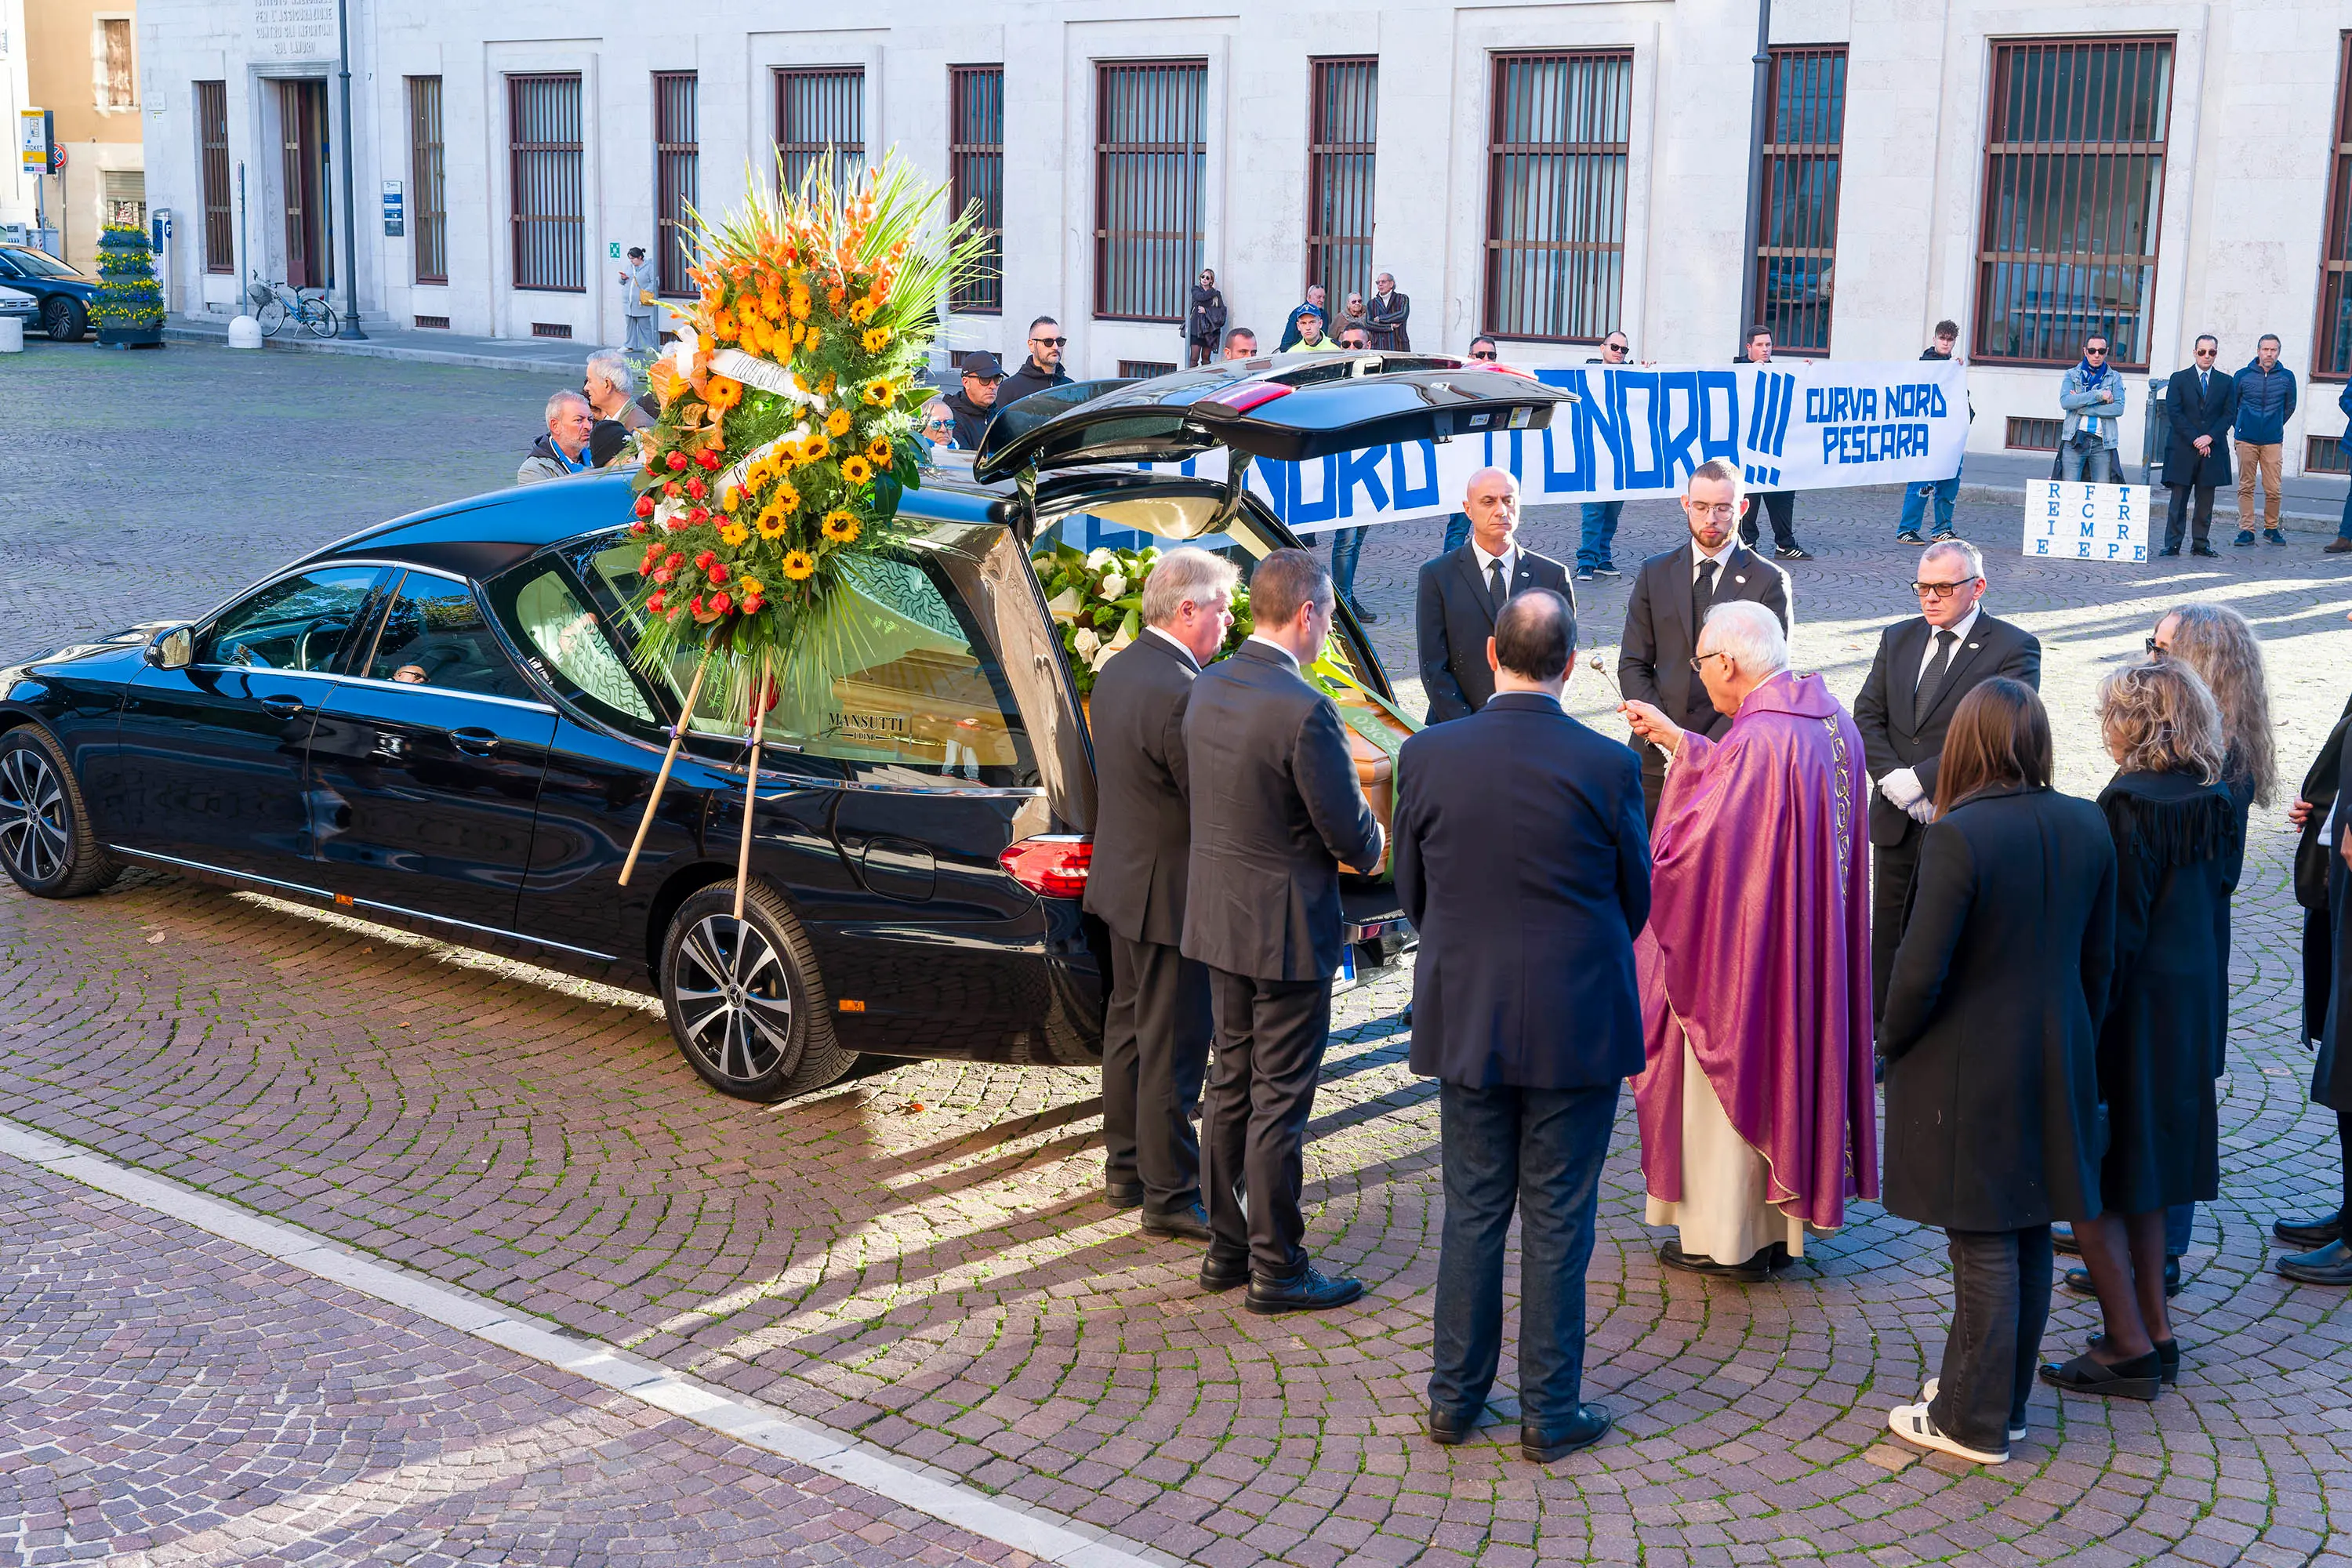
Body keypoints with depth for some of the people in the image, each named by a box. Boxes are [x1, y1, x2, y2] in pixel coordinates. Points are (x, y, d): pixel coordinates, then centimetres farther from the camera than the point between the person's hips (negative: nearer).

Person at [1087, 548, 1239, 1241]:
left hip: (1122, 880, 10)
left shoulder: (1116, 671, 5)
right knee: (1173, 1048, 1)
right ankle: (1169, 1195, 12)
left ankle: (1126, 1168, 34)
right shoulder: (1181, 695, -26)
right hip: (1171, 893, -10)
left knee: (1129, 1027, 21)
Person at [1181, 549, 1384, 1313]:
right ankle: (1276, 1269, 12)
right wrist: (1373, 843, 7)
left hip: (1216, 919, 8)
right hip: (1285, 930, -8)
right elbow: (1351, 834, -17)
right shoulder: (1305, 711, -23)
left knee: (1230, 1085, 17)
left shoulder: (1207, 688, 2)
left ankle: (1226, 1248, 27)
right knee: (1279, 1102, 2)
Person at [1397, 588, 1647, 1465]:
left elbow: (1411, 891, 4)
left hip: (1464, 1020, 2)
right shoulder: (1607, 767, -12)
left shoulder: (1427, 757, -7)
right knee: (1558, 1219, 8)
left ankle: (1454, 1399, 23)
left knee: (1472, 1210, 14)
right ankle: (1551, 1412, 17)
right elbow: (1636, 902, 0)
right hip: (1576, 1025, -2)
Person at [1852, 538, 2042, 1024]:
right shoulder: (1898, 638, 11)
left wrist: (1920, 779, -19)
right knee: (1889, 932, 13)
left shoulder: (2014, 648, -7)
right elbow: (1867, 716, 7)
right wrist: (1892, 778, -10)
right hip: (1898, 819, 5)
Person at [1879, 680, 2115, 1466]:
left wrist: (1892, 1042, -4)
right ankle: (2002, 1401, 29)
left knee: (1984, 1248, 3)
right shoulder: (2088, 826, -1)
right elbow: (2099, 957, 6)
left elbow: (1921, 970, -21)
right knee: (2029, 1239, 16)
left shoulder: (1958, 836, -21)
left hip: (1969, 1071, -6)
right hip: (2055, 1069, 6)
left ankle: (1975, 1423, 13)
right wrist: (2075, 1040, 18)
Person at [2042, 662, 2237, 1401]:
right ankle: (2155, 1333, 24)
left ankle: (2127, 1347, 4)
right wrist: (2197, 998, 19)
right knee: (2143, 1172, 19)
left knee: (2089, 1179, 2)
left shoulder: (2129, 805, -20)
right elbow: (2210, 908, 11)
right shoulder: (2212, 803, 4)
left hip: (2131, 1008, -8)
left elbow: (2116, 931, -20)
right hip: (2191, 1006, 8)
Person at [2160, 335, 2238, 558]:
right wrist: (2194, 440, -11)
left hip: (2212, 450, 2)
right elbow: (2174, 413, -3)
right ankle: (2172, 544, 0)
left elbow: (2229, 414, 4)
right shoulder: (2179, 379, 5)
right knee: (2179, 500, -2)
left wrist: (2209, 437, -10)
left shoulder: (2226, 382, 11)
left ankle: (2200, 544, 11)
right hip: (2183, 450, -2)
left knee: (2206, 502, 4)